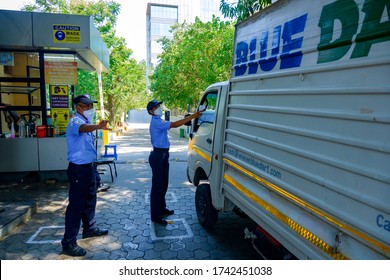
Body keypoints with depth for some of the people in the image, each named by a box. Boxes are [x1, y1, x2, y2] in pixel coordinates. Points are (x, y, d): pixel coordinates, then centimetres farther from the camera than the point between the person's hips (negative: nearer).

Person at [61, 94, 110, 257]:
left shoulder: (86, 122, 11)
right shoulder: (75, 122, -19)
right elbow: (83, 128, -44)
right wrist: (98, 126, -62)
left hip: (88, 167, 10)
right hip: (78, 169, -10)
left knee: (89, 200, 21)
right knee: (76, 205, -5)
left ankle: (90, 228, 39)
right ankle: (68, 243, 5)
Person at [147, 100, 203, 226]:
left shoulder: (159, 121, 18)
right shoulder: (156, 122, -18)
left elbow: (173, 125, 13)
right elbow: (175, 124, -25)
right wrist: (193, 116, -25)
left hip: (162, 155, 11)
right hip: (158, 156, -11)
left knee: (163, 185, 19)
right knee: (157, 186, -5)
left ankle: (162, 209, 33)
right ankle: (155, 216, 4)